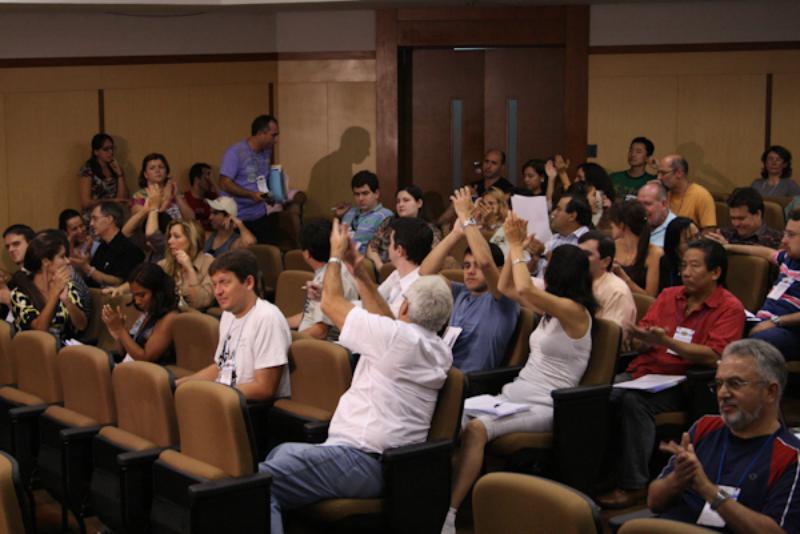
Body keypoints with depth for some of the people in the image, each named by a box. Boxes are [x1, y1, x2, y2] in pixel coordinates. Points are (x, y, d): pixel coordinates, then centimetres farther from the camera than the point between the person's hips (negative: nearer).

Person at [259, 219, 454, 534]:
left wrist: (336, 255, 15)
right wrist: (360, 273, 27)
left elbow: (331, 302, -1)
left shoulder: (396, 336, -15)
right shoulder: (440, 352, 8)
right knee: (283, 451, 25)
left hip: (361, 461, -10)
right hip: (391, 464, 10)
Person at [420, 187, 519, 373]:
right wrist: (456, 233, 8)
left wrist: (467, 218, -7)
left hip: (470, 379, -6)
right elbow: (426, 272, 12)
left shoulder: (502, 300, 1)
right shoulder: (460, 294, 21)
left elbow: (485, 261, -17)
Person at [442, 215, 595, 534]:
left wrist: (518, 248, -11)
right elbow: (506, 288, 25)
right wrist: (514, 246, 14)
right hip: (515, 394, 8)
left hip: (544, 408, -8)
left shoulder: (575, 311, -11)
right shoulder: (553, 307, 16)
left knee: (476, 429, -32)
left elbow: (525, 289, -26)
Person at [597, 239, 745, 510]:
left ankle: (632, 486, -27)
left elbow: (713, 356, -13)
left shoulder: (730, 308, 1)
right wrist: (643, 339, -11)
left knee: (634, 400, -33)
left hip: (680, 384, -5)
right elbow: (639, 342, 15)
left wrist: (666, 341, -21)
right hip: (641, 372, 5)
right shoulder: (669, 296, 17)